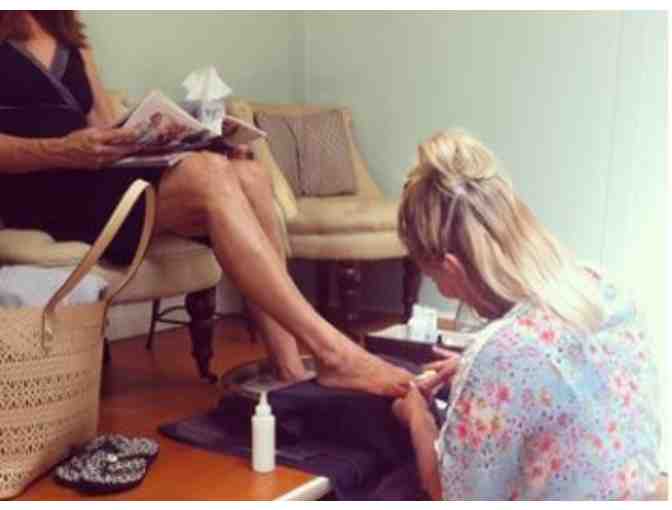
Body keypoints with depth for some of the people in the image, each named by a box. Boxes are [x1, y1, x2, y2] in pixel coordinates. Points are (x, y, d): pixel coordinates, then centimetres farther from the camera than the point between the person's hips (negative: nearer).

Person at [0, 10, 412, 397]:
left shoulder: (65, 30, 25)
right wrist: (62, 152, -25)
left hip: (96, 178, 7)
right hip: (38, 192, -6)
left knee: (248, 175, -18)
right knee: (208, 173, -29)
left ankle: (291, 368, -26)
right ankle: (331, 352, -34)